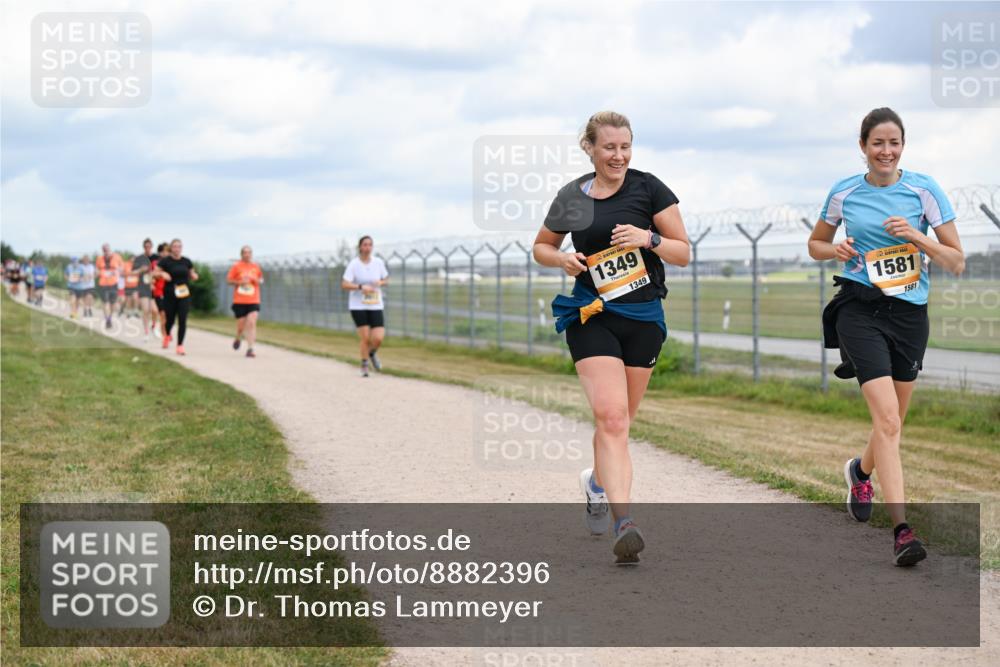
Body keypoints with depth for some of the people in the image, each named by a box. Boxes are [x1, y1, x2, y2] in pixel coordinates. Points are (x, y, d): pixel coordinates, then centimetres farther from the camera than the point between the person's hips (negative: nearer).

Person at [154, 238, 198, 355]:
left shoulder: (186, 261, 6)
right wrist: (162, 274, -23)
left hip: (184, 294, 2)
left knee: (182, 320, -8)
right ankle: (167, 335, 44)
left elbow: (192, 276, 17)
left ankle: (180, 345, -3)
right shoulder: (165, 261, -3)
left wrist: (194, 276, -5)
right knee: (170, 319, 9)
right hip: (170, 294, -2)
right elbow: (155, 273, -4)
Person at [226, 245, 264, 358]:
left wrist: (258, 281, -3)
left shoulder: (256, 267, 8)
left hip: (253, 301, 1)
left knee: (252, 323, -14)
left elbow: (261, 280, 20)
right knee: (241, 324, 2)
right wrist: (240, 282, -14)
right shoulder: (236, 266, 0)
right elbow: (229, 280, 1)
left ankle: (250, 349, -14)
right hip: (239, 301, -1)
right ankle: (238, 338, 38)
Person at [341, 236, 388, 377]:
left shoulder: (378, 262, 2)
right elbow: (344, 284, -13)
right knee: (365, 338, -6)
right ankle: (364, 366, 16)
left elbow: (386, 280, 15)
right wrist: (361, 287, -26)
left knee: (378, 338, -8)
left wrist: (381, 282, -8)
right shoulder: (353, 264, -8)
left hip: (376, 305, 3)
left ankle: (372, 352, 27)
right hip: (358, 306, -3)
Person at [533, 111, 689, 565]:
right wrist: (561, 259, -3)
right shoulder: (572, 198, 4)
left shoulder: (648, 188, -1)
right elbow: (541, 246, 19)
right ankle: (624, 524, -24)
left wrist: (648, 238, -18)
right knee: (611, 416, -18)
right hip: (592, 317, -1)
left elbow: (683, 254, 1)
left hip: (644, 318, 1)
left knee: (617, 421, 10)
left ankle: (598, 483, 40)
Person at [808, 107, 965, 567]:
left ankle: (860, 470, 48)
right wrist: (836, 250, -4)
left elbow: (956, 262, -1)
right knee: (887, 420, -17)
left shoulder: (923, 190, 0)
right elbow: (815, 244, 18)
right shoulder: (844, 194, 2)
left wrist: (917, 237, -16)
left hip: (910, 313, 2)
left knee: (892, 421, 14)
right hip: (860, 309, -2)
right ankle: (901, 529, -20)